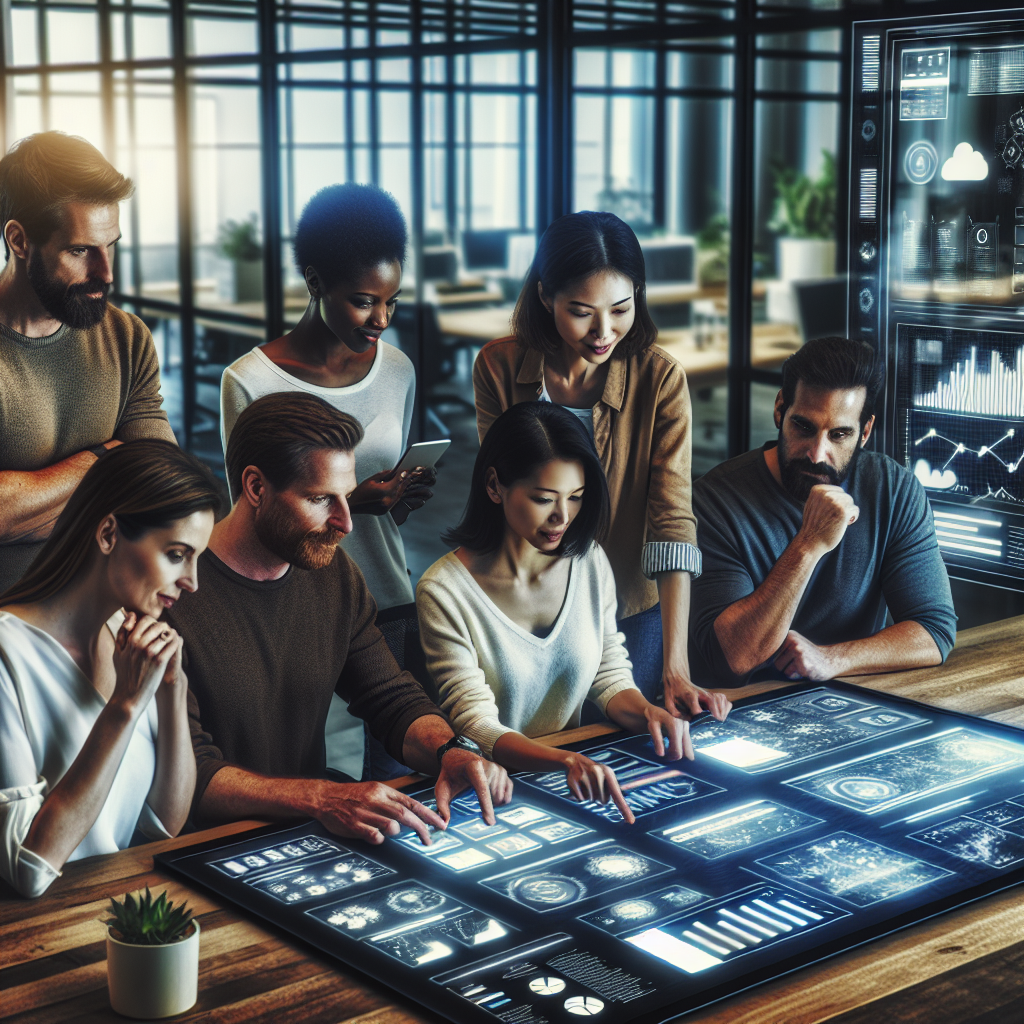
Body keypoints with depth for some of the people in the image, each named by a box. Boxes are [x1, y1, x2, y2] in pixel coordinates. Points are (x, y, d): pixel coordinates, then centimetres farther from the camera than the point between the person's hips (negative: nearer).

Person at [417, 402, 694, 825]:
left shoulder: (590, 562, 2)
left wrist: (648, 712, -14)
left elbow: (610, 677, 9)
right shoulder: (444, 591, -15)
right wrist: (565, 760, -35)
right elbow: (474, 724, -18)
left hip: (578, 770, 4)